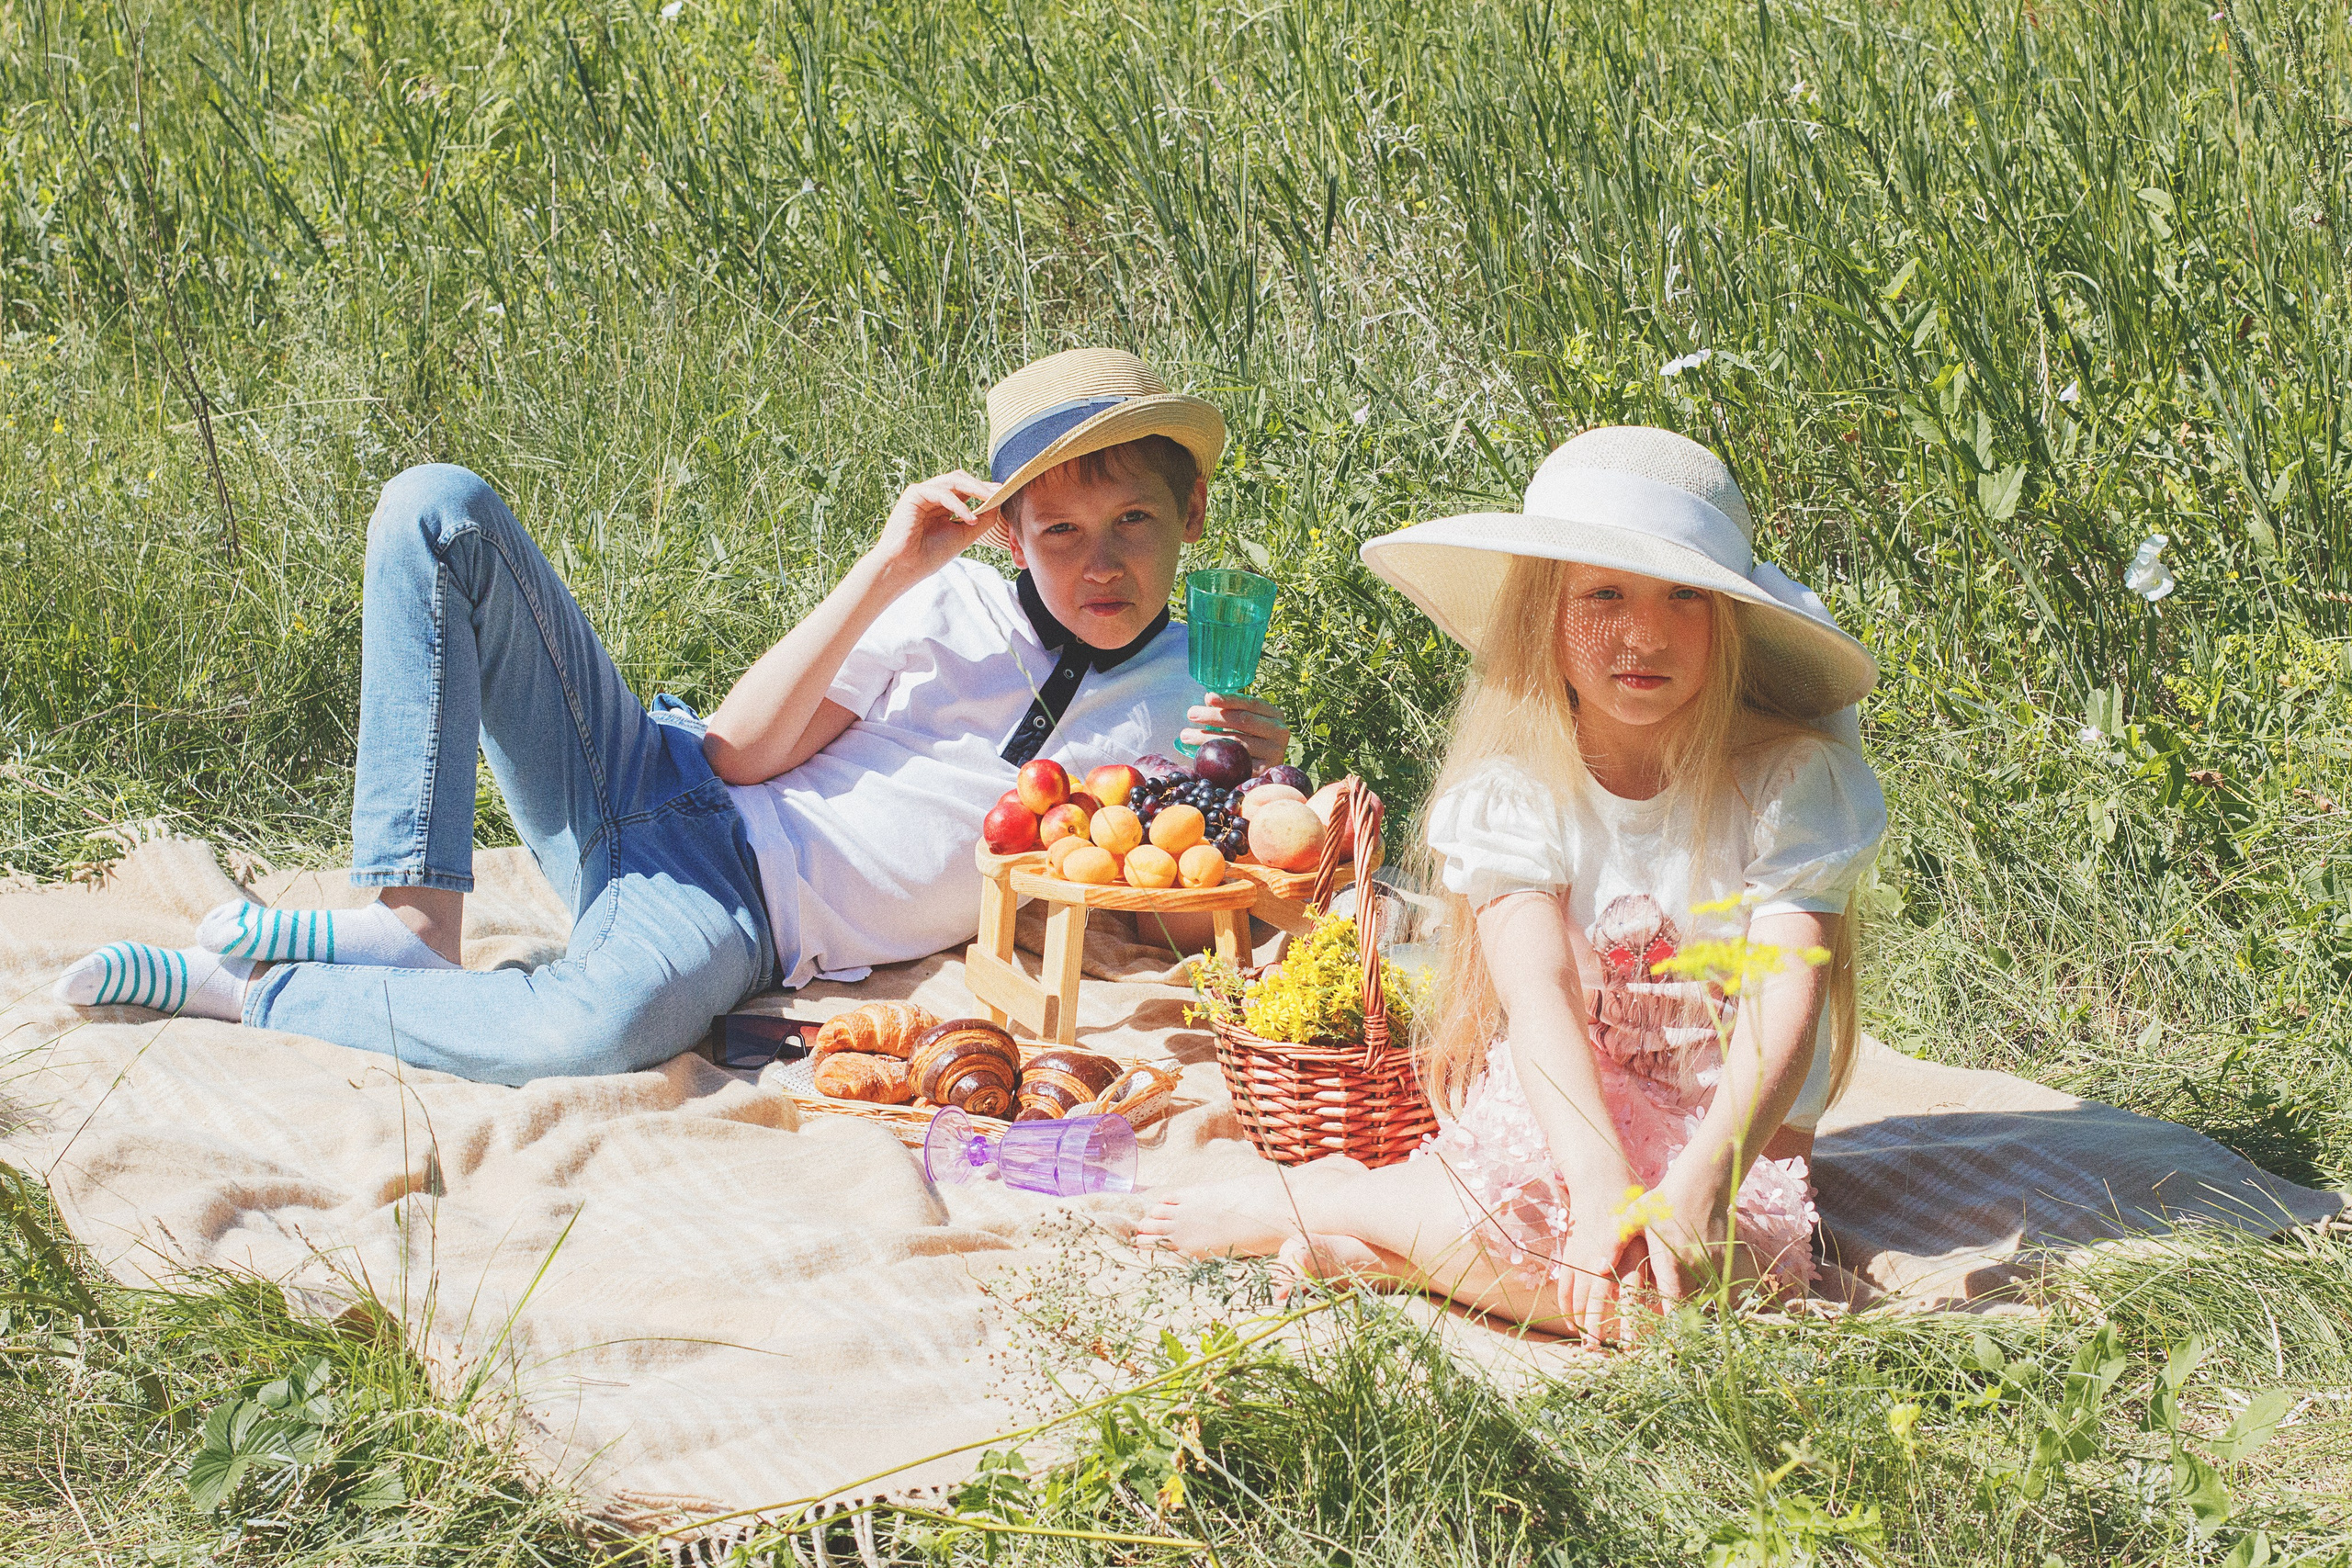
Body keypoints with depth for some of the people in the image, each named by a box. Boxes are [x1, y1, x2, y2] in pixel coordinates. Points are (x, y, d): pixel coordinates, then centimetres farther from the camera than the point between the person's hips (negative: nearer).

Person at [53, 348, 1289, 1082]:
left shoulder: (1186, 699, 3)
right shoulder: (957, 607, 6)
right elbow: (741, 751, 1)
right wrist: (885, 575, -8)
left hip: (734, 918, -3)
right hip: (656, 787, 3)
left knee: (617, 1026, -44)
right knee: (438, 511, -14)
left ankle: (246, 992, -22)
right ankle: (412, 923, -18)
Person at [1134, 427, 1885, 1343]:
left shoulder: (1791, 778, -7)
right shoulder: (1514, 785, -5)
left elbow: (1788, 1007, -19)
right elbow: (1537, 991, -20)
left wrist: (1699, 1181, -36)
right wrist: (1601, 1185, -37)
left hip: (1727, 1140, 1)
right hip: (1560, 1120, -1)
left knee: (1671, 1282, -34)